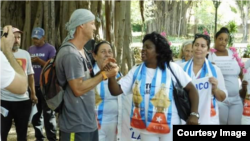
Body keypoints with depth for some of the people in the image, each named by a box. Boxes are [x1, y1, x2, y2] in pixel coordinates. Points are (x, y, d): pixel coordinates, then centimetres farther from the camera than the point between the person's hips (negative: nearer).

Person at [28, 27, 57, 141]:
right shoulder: (30, 49, 12)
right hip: (33, 86, 6)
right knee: (36, 114, 13)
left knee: (48, 114, -3)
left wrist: (39, 61, -20)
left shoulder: (50, 49, -5)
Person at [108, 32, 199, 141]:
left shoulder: (172, 68, -6)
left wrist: (194, 114, -14)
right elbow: (116, 91, -3)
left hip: (169, 126, -2)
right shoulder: (136, 71, 1)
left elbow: (191, 89, -5)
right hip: (146, 128, 3)